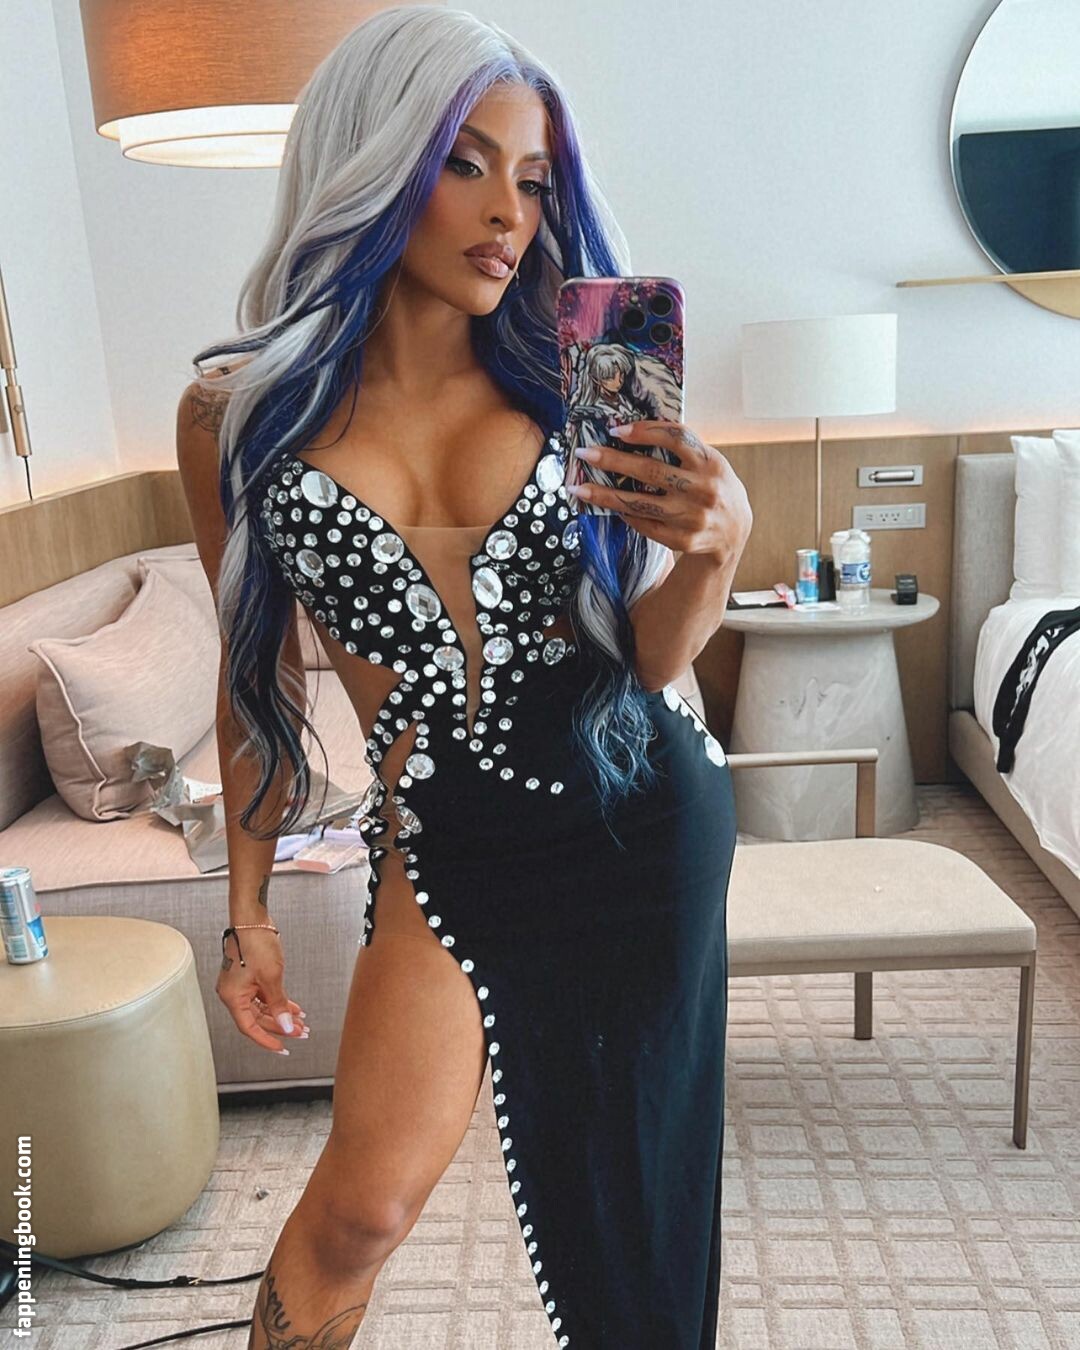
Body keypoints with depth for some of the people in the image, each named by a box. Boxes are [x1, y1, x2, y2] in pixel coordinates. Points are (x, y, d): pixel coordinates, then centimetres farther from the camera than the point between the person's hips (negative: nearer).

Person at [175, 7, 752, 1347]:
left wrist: (716, 542, -21)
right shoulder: (238, 415, -4)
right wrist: (247, 906, 9)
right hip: (447, 834, -1)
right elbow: (257, 673, 5)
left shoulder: (563, 384, -3)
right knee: (364, 1202, -4)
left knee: (631, 1166, 16)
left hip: (644, 802, 2)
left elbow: (654, 653, 0)